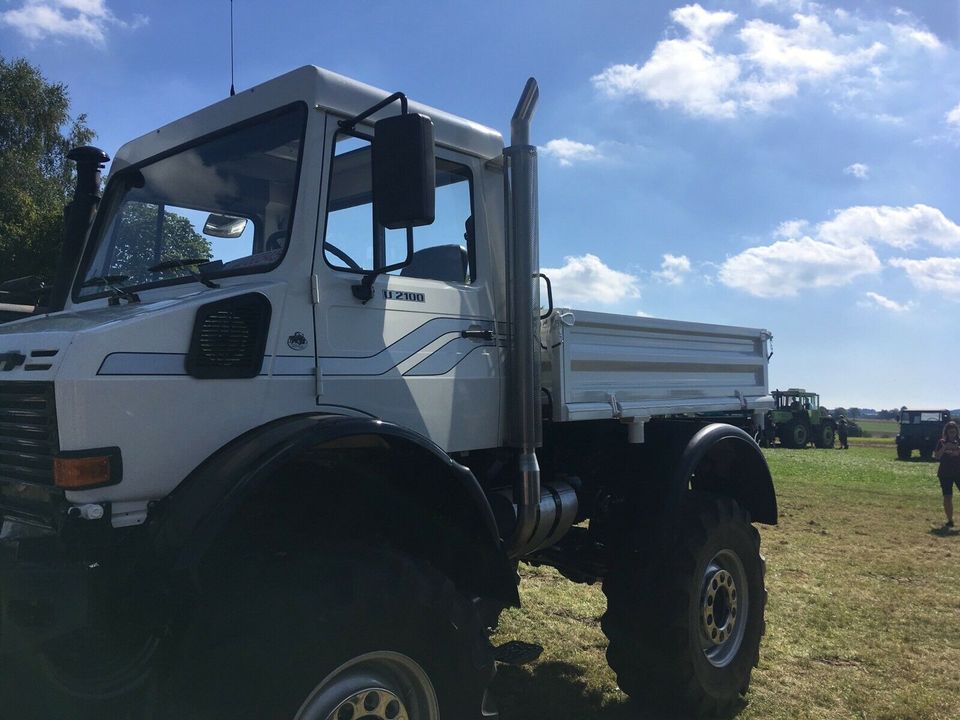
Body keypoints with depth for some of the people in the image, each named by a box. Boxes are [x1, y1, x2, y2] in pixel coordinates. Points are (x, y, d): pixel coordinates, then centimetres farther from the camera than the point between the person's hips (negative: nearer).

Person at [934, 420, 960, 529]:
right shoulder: (942, 442, 4)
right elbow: (936, 456, -1)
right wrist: (944, 448, -14)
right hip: (945, 473, 1)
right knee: (947, 497, 4)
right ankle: (950, 521, 14)